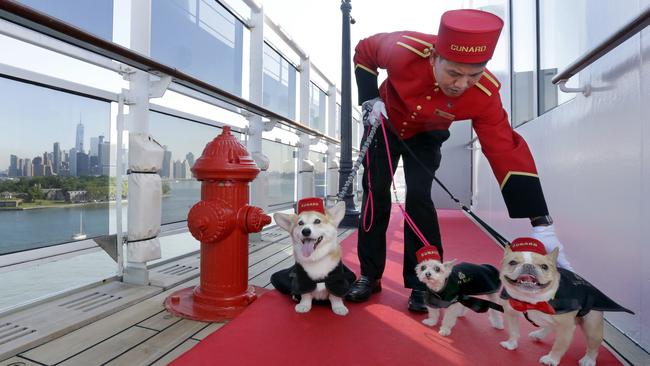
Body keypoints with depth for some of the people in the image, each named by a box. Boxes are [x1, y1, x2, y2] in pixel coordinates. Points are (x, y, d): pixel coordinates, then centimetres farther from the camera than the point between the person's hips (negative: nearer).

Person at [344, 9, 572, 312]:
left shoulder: (484, 94, -33)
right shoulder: (404, 50, -36)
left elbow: (507, 153, -33)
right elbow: (364, 51, -12)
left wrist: (542, 225, -37)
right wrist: (369, 100, -22)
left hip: (426, 135, 0)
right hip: (384, 123, 1)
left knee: (419, 197, -13)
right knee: (375, 193, -4)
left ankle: (422, 282, 3)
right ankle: (369, 275, 8)